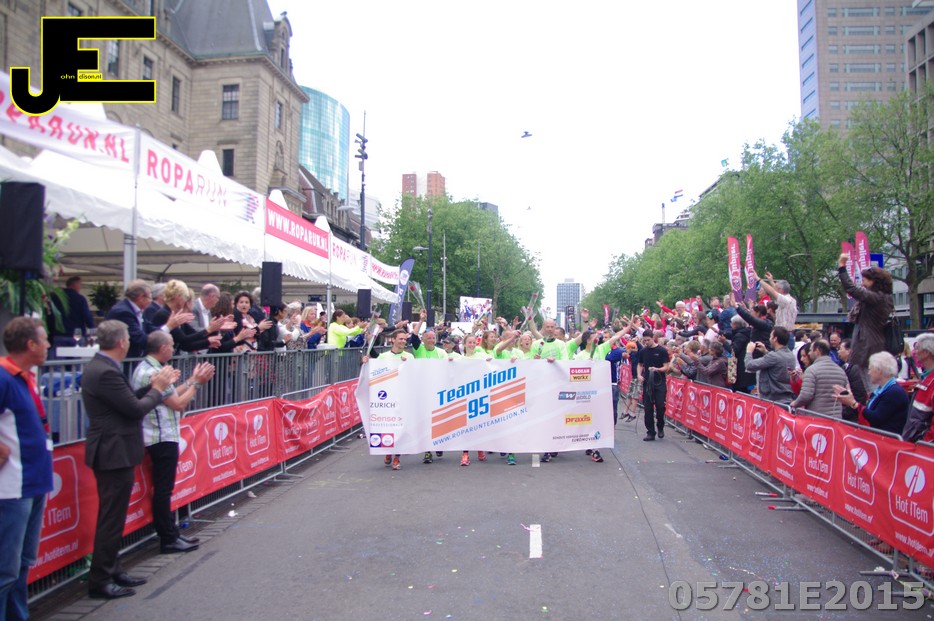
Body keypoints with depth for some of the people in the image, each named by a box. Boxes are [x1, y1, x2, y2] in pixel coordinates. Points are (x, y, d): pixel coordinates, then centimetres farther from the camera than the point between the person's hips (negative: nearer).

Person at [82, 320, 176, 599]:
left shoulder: (100, 367, 9)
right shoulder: (105, 372, -22)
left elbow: (128, 400, 9)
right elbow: (136, 409, -20)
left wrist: (154, 385, 6)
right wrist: (158, 388, -6)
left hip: (111, 452, 11)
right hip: (114, 453, -11)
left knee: (112, 516, 19)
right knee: (111, 518, 0)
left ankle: (112, 570, 31)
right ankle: (100, 581, 11)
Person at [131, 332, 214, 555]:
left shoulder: (145, 368, 11)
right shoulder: (154, 373, -20)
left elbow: (171, 396, 11)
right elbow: (179, 403, -16)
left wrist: (191, 380, 11)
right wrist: (197, 383, -5)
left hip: (159, 437, 10)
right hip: (163, 438, -10)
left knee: (163, 489, 15)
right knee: (163, 490, -1)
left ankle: (170, 533, 25)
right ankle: (168, 540, 7)